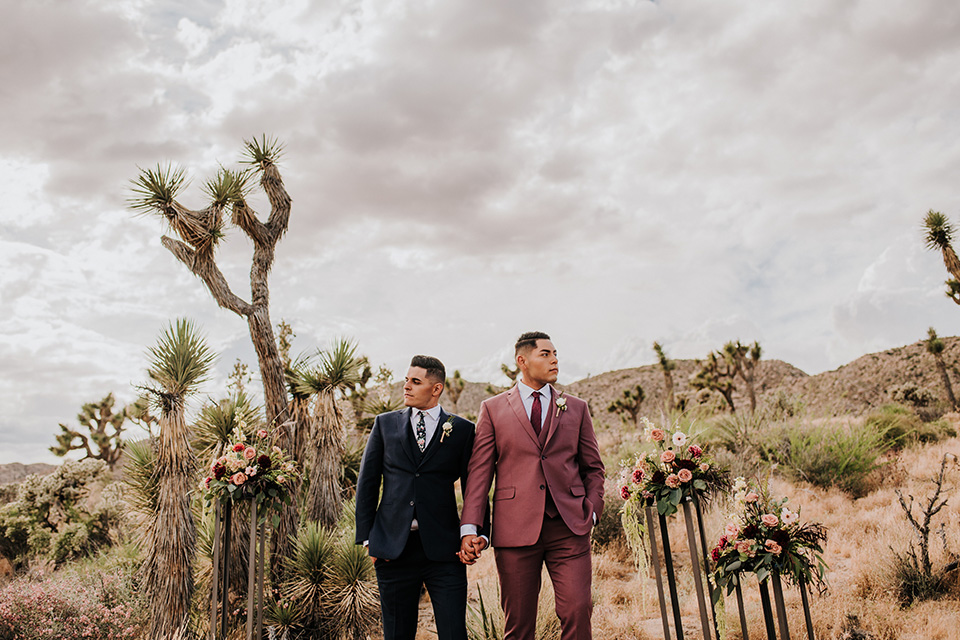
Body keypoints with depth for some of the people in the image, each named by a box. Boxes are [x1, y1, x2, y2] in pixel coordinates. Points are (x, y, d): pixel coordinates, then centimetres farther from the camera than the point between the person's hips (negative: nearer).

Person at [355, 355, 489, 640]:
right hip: (393, 549, 2)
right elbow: (367, 483, 9)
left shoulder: (462, 430, 4)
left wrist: (478, 534, -5)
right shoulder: (385, 424, 8)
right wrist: (367, 538, 2)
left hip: (443, 550, -1)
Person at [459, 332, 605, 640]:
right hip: (515, 530, -1)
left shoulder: (576, 408, 13)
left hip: (568, 527, 1)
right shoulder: (493, 409, 7)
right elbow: (479, 472, 3)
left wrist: (591, 511, 2)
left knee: (577, 612, -7)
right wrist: (469, 528, -6)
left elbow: (593, 467, 17)